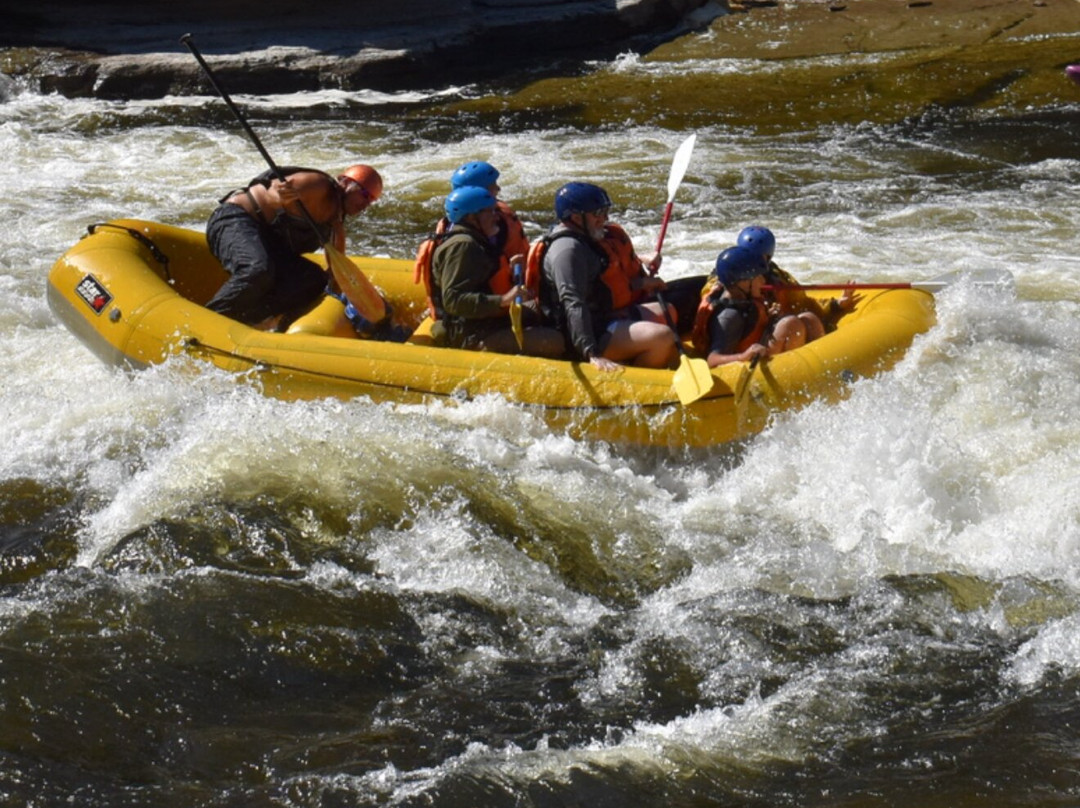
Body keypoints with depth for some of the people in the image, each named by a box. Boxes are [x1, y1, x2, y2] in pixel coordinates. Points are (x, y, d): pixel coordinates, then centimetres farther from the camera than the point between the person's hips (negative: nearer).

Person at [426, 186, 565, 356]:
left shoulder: (476, 242, 19)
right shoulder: (461, 246, -15)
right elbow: (453, 300, -26)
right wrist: (502, 300, -32)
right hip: (474, 337, -11)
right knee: (554, 342, -23)